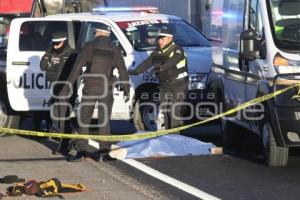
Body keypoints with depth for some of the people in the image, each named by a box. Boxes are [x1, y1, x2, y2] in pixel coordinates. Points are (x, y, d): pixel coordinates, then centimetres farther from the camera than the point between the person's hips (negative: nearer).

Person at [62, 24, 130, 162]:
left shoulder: (89, 47, -2)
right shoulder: (114, 50, 5)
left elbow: (77, 67, -6)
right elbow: (123, 72, 5)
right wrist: (126, 90, 13)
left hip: (90, 89, -2)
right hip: (106, 90, 2)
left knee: (84, 120, 3)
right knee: (104, 120, 9)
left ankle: (81, 149, -5)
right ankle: (104, 149, 6)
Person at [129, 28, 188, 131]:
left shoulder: (177, 50, -13)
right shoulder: (157, 52, 9)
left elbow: (172, 62, -33)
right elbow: (147, 63, 1)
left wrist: (161, 68, -51)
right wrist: (136, 71, -15)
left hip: (178, 85, -7)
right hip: (164, 86, 7)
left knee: (175, 110, -13)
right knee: (165, 110, 8)